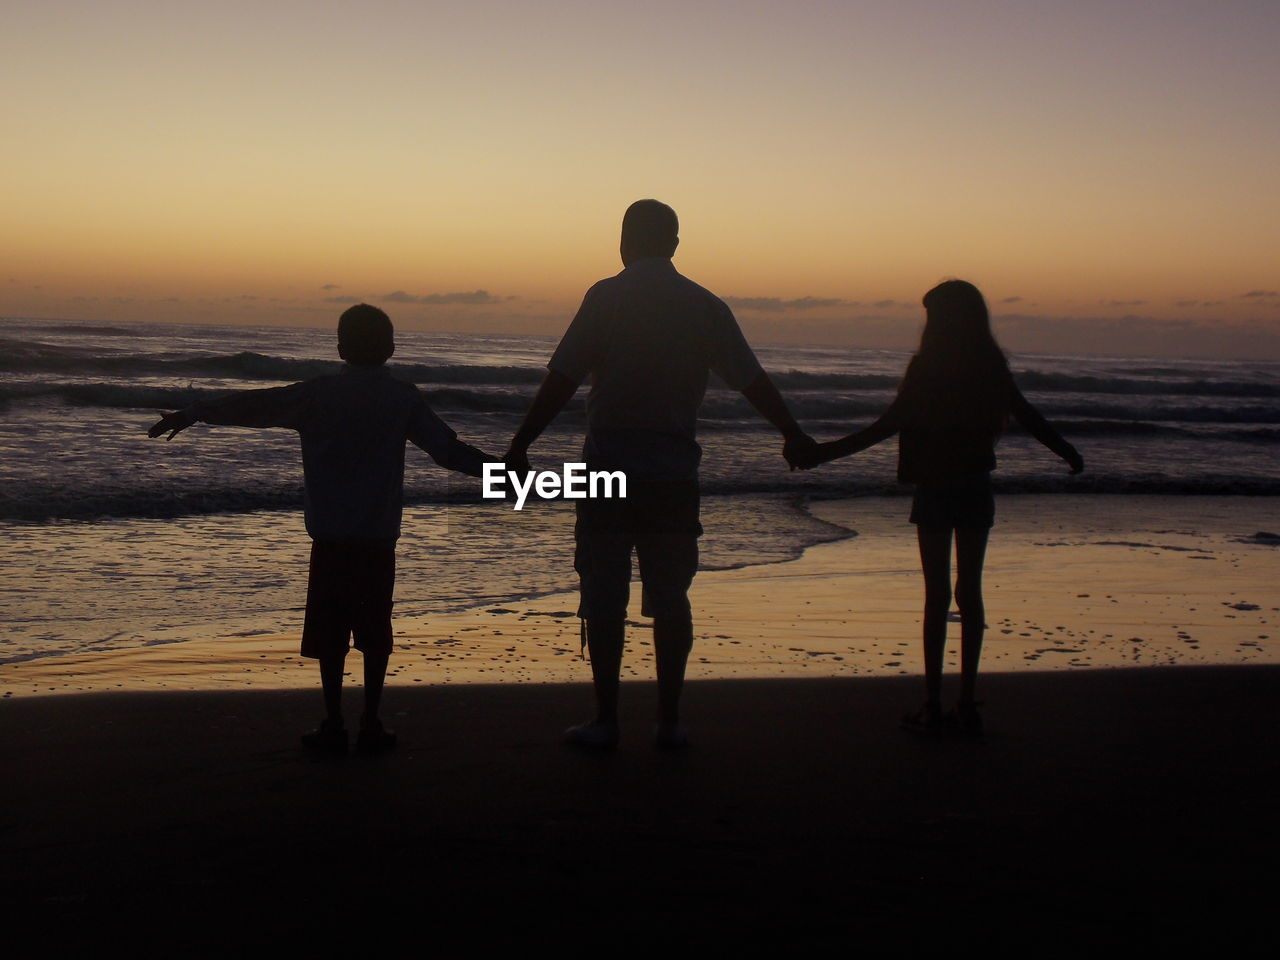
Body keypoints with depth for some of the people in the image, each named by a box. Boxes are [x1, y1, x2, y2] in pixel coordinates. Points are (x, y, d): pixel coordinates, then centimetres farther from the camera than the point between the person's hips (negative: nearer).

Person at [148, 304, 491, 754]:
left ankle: (333, 726, 7)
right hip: (379, 536, 1)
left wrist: (193, 413, 7)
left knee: (330, 631, 5)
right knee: (375, 632, 8)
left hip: (330, 535, -1)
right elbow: (447, 447, 3)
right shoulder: (405, 397, 2)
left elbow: (255, 405, -1)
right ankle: (371, 725, 10)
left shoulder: (319, 394, -1)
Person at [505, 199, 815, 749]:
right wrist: (792, 435, 22)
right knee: (670, 599, 9)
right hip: (674, 475, 3)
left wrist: (520, 445, 0)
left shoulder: (606, 297, -3)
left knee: (604, 599, 4)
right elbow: (752, 380, 9)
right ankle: (669, 721, 13)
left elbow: (561, 381, -7)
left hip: (609, 468, -2)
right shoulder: (705, 306, 5)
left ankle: (606, 722, 7)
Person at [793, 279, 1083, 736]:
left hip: (934, 489, -4)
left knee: (937, 595, 0)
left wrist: (825, 452, -10)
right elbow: (1027, 416, 9)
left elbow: (888, 425, -14)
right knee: (970, 592, 9)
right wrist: (1068, 454, 26)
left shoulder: (927, 367, -11)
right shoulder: (992, 366, 2)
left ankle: (933, 705, 2)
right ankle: (967, 704, 12)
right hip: (976, 489, 4)